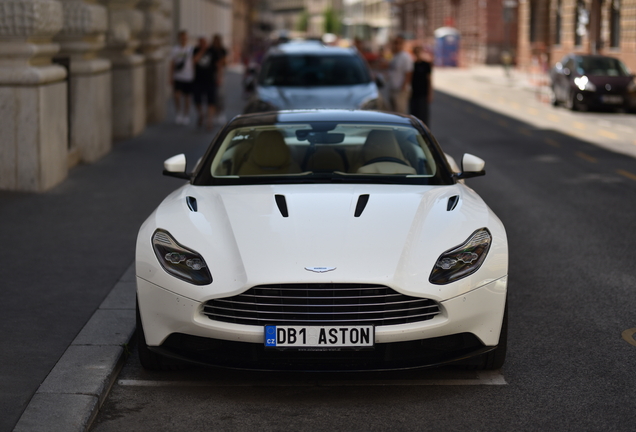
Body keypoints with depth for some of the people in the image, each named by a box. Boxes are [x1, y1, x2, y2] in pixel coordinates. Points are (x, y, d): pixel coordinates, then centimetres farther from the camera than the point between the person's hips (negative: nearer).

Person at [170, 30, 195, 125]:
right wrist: (171, 77, 0)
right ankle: (178, 113, 6)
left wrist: (194, 76, 2)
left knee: (186, 96, 7)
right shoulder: (175, 49, 3)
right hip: (177, 77, 0)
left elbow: (193, 64, 5)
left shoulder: (190, 49, 1)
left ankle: (186, 116, 19)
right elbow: (172, 64, 6)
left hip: (188, 77, 0)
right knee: (177, 95, -12)